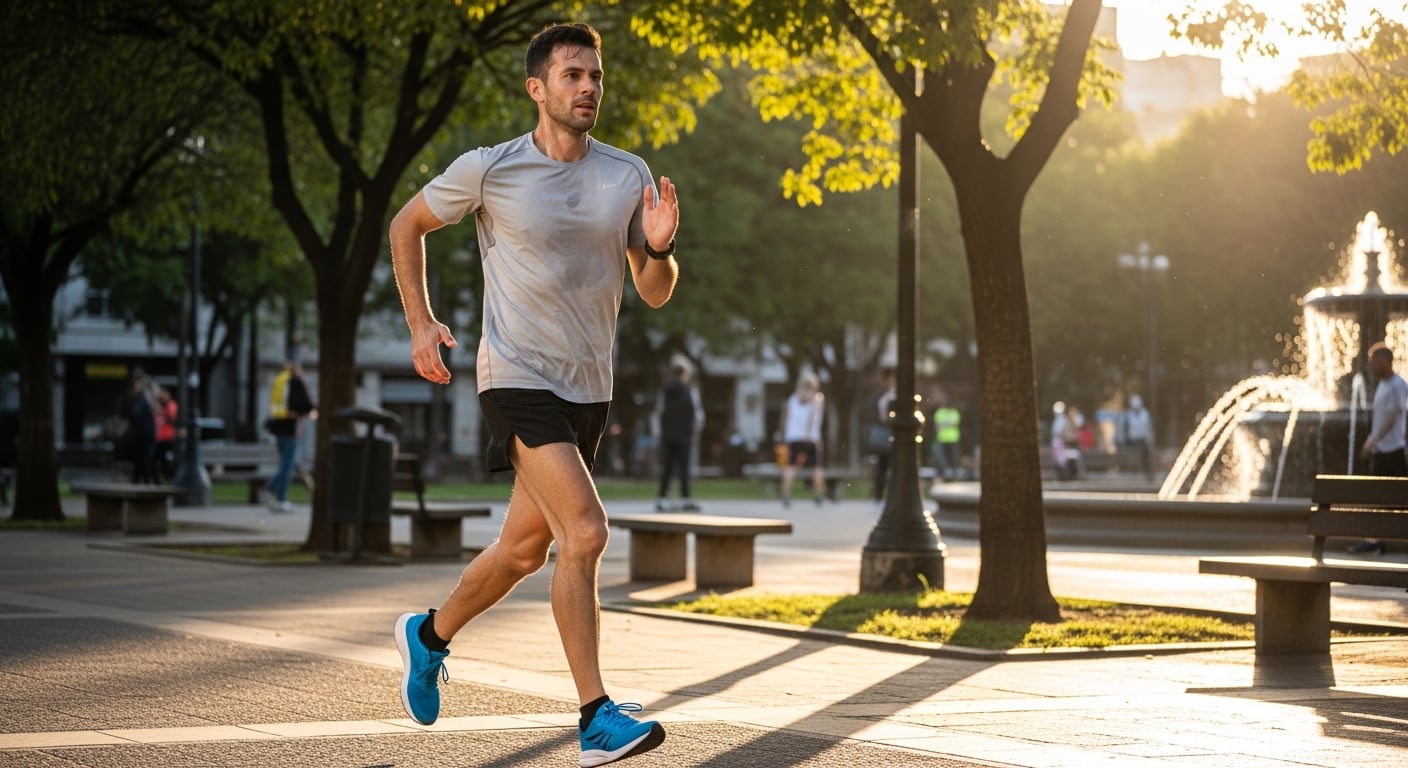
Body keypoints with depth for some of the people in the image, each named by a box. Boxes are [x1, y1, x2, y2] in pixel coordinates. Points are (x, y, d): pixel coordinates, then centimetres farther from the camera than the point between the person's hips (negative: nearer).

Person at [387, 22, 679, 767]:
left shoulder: (629, 176, 3)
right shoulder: (488, 169, -8)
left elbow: (655, 293, 7)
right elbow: (406, 225, 8)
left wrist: (660, 248, -14)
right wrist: (421, 324, 3)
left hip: (588, 390, 6)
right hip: (519, 378, -6)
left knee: (525, 549, 17)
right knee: (585, 532, -21)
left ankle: (429, 636, 44)